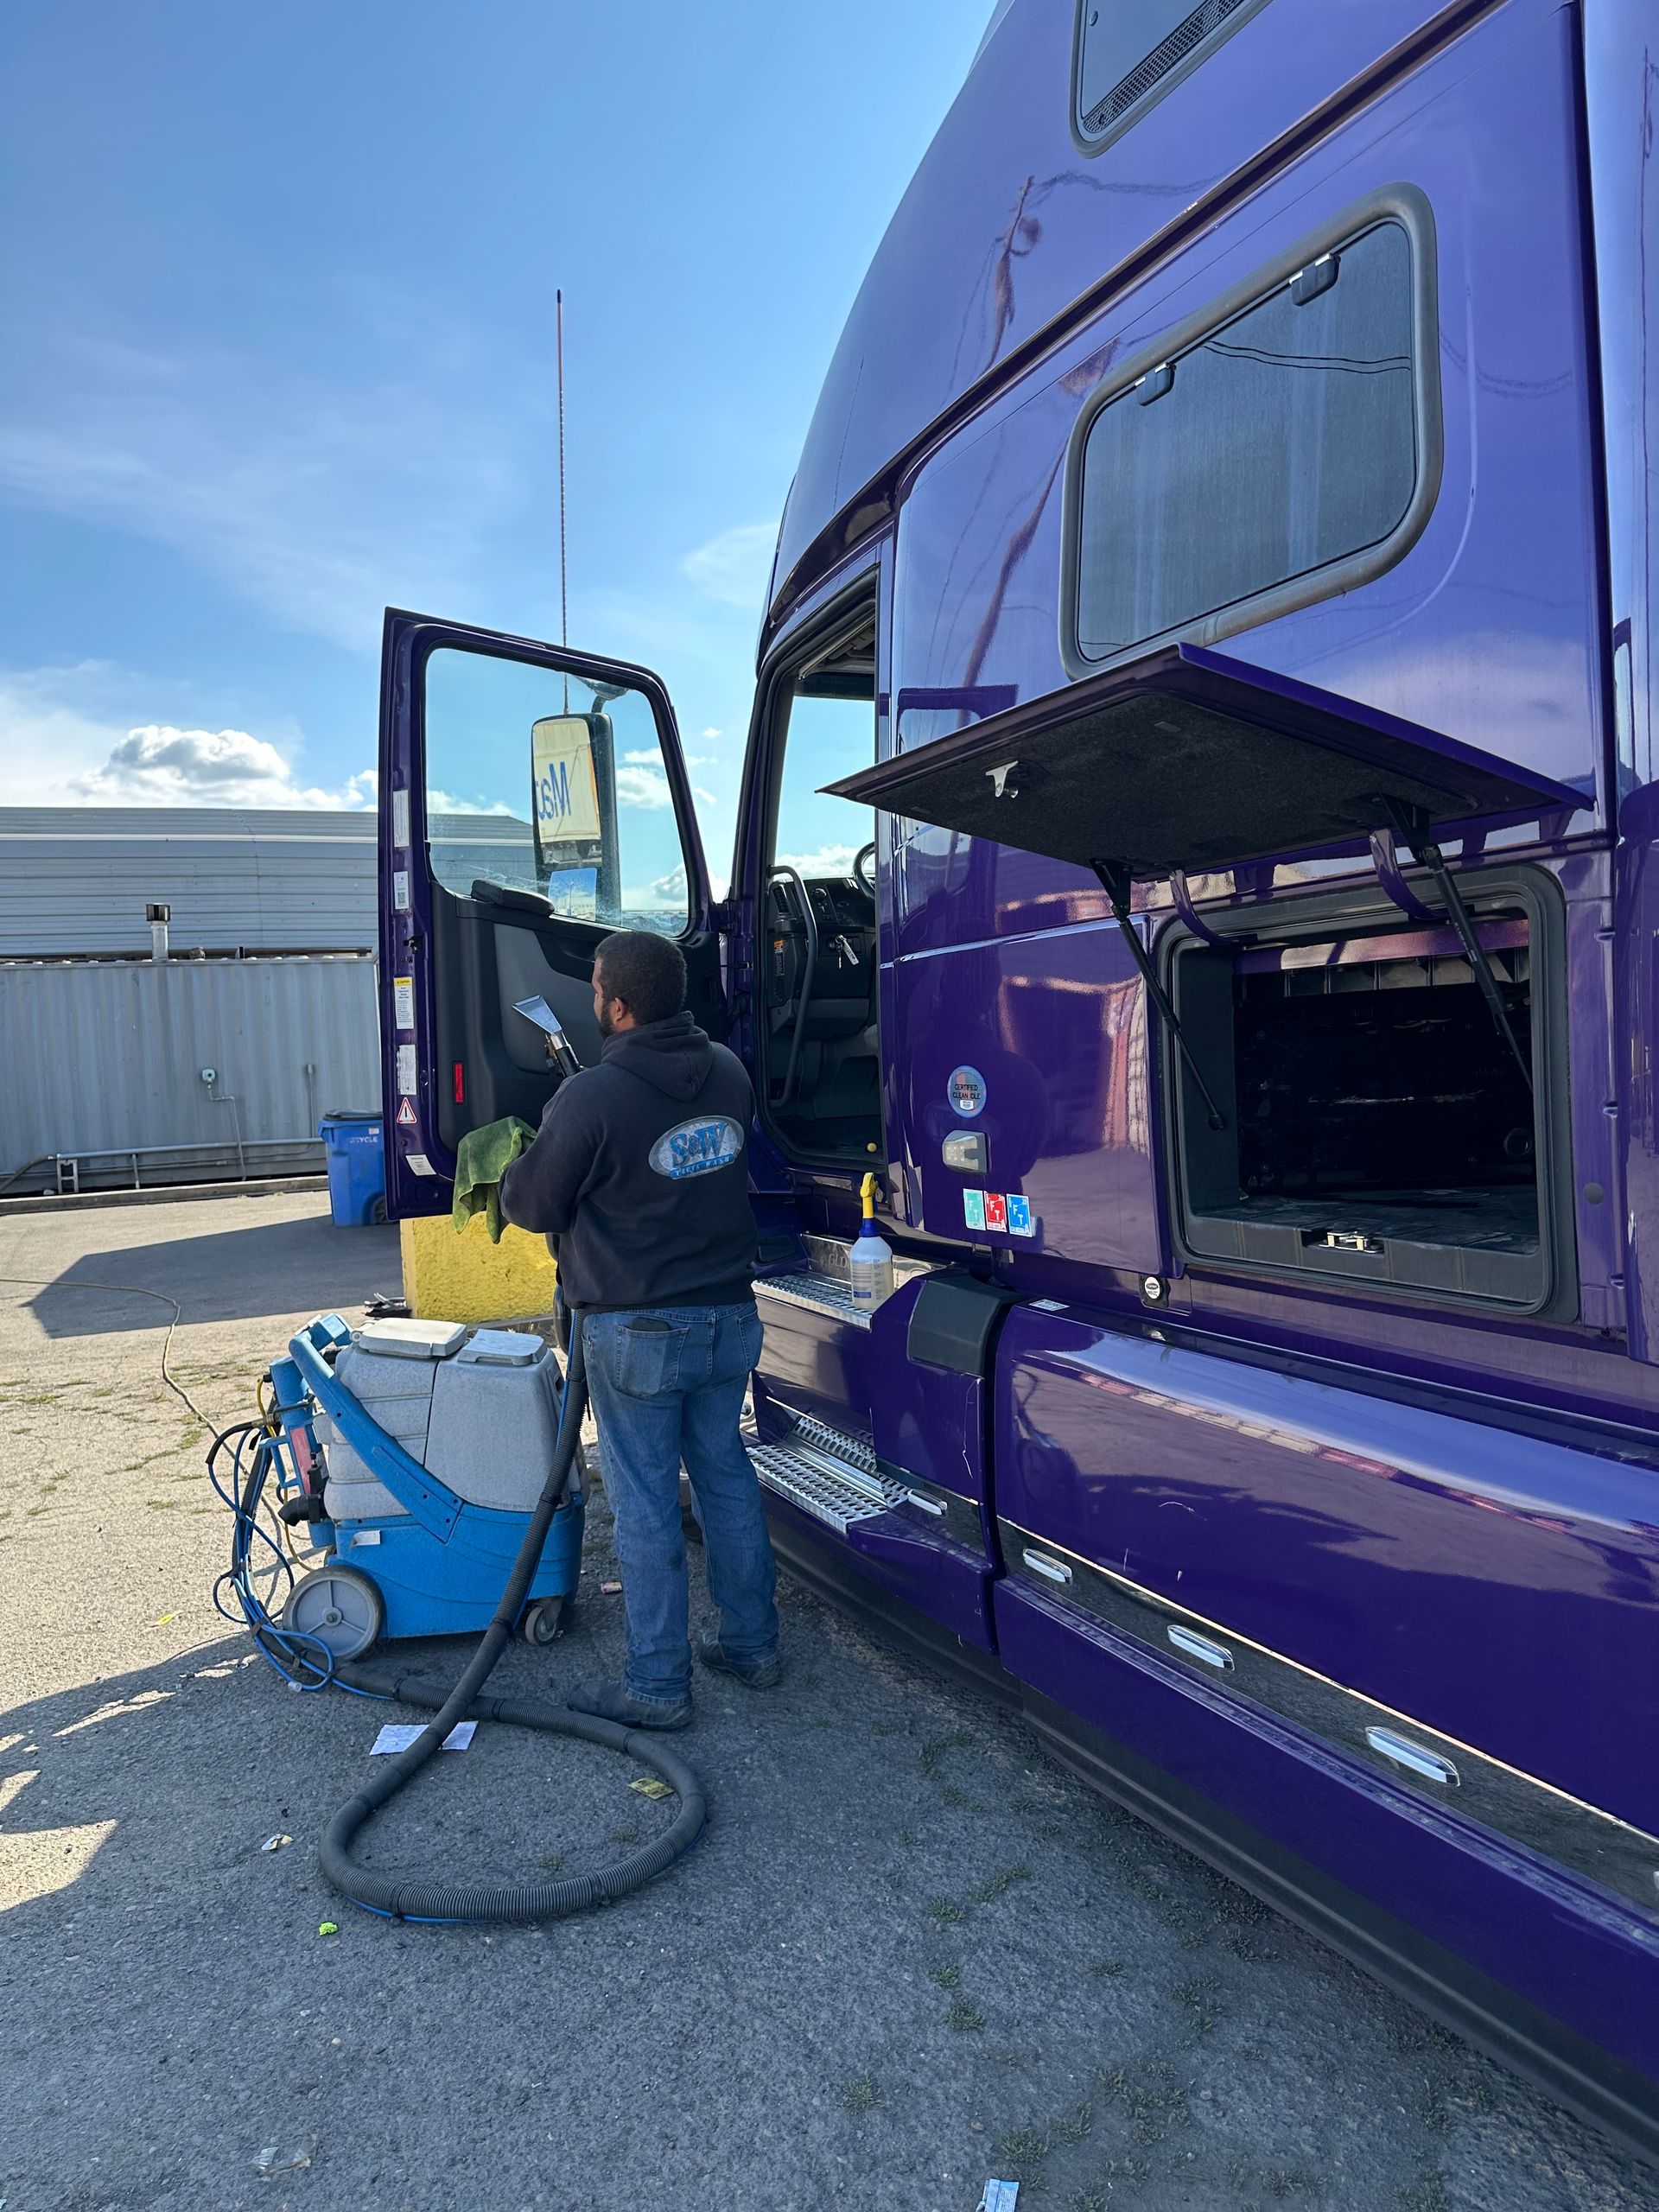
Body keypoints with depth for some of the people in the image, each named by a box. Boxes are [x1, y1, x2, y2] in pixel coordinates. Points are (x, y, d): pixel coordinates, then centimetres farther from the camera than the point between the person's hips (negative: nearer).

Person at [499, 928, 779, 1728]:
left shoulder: (592, 1098, -21)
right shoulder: (728, 1073, 0)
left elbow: (531, 1206, -10)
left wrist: (529, 1160, 13)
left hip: (637, 1329, -6)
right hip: (728, 1316, 7)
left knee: (644, 1504, 5)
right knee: (726, 1476, 18)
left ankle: (658, 1687, 16)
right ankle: (753, 1646, 31)